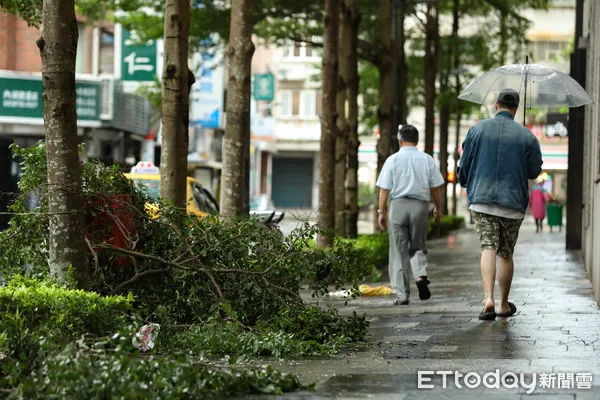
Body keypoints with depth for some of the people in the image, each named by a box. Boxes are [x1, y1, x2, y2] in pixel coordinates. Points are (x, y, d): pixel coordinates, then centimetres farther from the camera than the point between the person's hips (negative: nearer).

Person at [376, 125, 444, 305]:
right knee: (418, 247, 18)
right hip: (420, 205, 2)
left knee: (399, 251, 3)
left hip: (398, 204, -2)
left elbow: (384, 189, -4)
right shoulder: (427, 159, 4)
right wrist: (438, 208, 18)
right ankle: (421, 274, -10)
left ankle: (402, 294, 1)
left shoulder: (392, 160, -1)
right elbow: (436, 188, 6)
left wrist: (382, 212, 2)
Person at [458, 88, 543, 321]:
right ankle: (504, 305, 21)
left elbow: (464, 164, 6)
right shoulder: (526, 136, 1)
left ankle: (489, 300, -26)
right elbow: (534, 171, 8)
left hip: (482, 199, 0)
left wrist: (464, 181, 28)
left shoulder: (478, 129, 2)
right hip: (513, 203, 0)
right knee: (506, 254, 12)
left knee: (488, 249, -7)